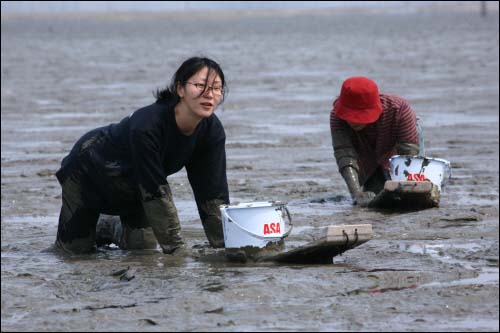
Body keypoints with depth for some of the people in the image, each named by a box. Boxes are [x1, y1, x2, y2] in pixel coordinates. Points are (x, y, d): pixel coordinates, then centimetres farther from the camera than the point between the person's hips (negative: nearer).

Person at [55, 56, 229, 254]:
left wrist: (224, 247, -27)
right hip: (90, 166, -5)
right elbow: (156, 194, -39)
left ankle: (111, 228, 27)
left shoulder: (212, 131, -24)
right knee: (76, 248, -2)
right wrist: (175, 248, -37)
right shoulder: (147, 125, -42)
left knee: (144, 245, -4)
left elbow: (213, 195, -20)